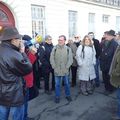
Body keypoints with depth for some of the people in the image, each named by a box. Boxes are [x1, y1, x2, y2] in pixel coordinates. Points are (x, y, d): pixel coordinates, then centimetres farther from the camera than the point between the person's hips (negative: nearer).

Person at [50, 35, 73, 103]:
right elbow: (52, 59, -1)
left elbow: (70, 59, -3)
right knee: (57, 84, 8)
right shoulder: (55, 48, -2)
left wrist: (66, 67, -9)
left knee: (67, 83, 14)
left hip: (65, 71, 0)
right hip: (57, 71, 0)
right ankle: (57, 97, 22)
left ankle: (68, 95, 31)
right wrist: (54, 67, -6)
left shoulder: (68, 49, -2)